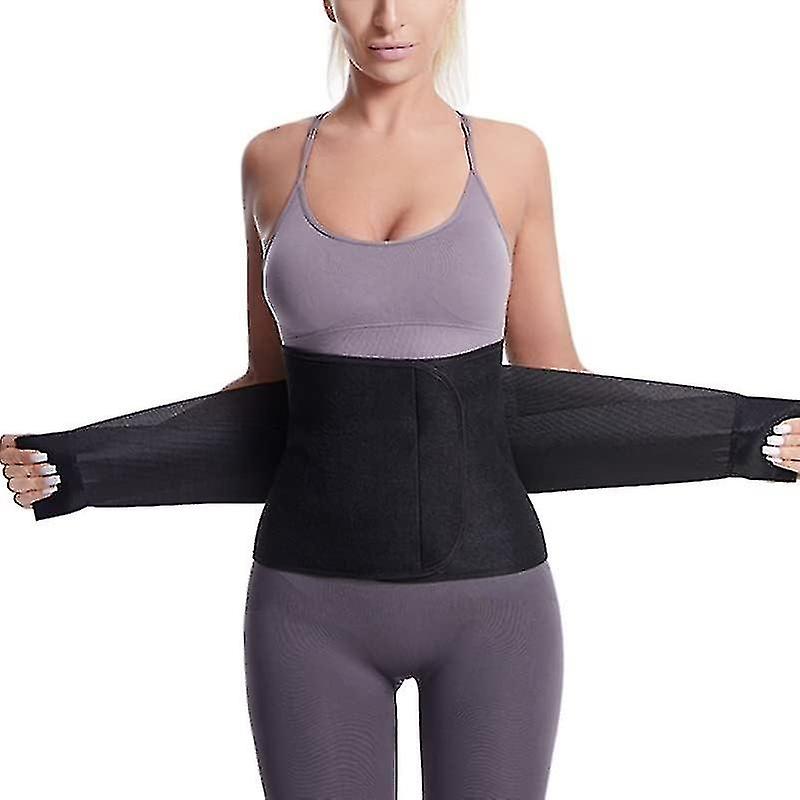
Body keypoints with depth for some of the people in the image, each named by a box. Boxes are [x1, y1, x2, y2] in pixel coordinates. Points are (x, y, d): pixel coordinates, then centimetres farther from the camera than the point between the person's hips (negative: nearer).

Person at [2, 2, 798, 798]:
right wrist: (74, 464, 1)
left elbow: (553, 384, 7)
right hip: (313, 603, 1)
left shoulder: (511, 156, 3)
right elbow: (273, 386, 11)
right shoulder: (273, 159, 5)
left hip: (488, 596, 0)